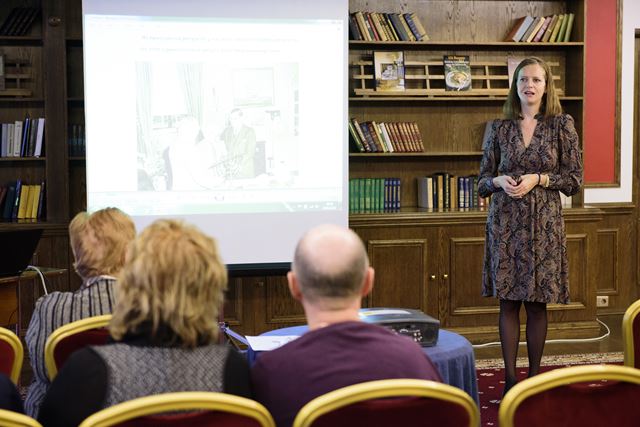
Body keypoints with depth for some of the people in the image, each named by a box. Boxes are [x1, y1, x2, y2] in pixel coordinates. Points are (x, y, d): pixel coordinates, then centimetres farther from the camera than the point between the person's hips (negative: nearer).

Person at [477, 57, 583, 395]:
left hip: (543, 223, -1)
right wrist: (500, 181, -12)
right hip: (505, 223, 2)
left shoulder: (562, 125, 0)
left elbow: (574, 178, 0)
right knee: (508, 301, 3)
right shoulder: (500, 129, 5)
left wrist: (538, 179, -13)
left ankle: (534, 377, 16)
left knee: (537, 303, 4)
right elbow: (483, 181, 10)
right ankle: (510, 380, 10)